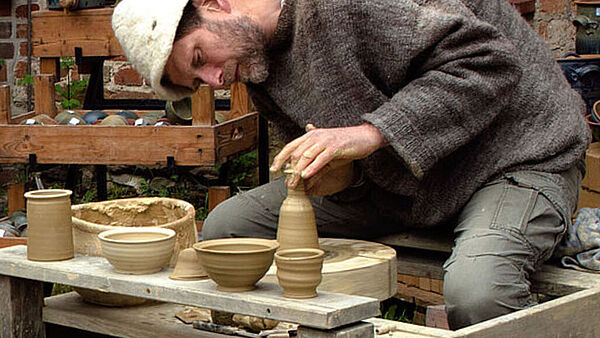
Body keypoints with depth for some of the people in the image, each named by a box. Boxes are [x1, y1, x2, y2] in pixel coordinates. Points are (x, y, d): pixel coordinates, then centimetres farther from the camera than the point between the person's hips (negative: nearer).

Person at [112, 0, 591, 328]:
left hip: (517, 157, -7)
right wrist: (337, 168, -18)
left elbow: (488, 62, -28)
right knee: (226, 226, -3)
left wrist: (369, 133, -33)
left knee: (475, 290, -40)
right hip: (397, 180, 8)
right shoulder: (257, 61, 1)